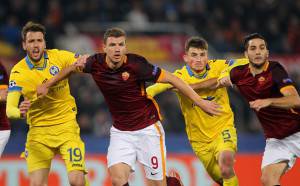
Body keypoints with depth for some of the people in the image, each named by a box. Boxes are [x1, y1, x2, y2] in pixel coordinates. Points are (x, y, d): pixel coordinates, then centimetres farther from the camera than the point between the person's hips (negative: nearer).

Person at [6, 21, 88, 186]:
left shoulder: (59, 56, -6)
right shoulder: (18, 72, -8)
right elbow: (9, 109, -16)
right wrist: (19, 112, -40)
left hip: (66, 125, 0)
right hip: (38, 130, 0)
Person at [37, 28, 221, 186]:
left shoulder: (136, 64, -20)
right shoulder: (96, 63, -8)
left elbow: (171, 78, -13)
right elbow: (73, 67, 15)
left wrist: (199, 101, -12)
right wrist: (47, 85, 22)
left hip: (148, 128, -3)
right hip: (120, 132, 3)